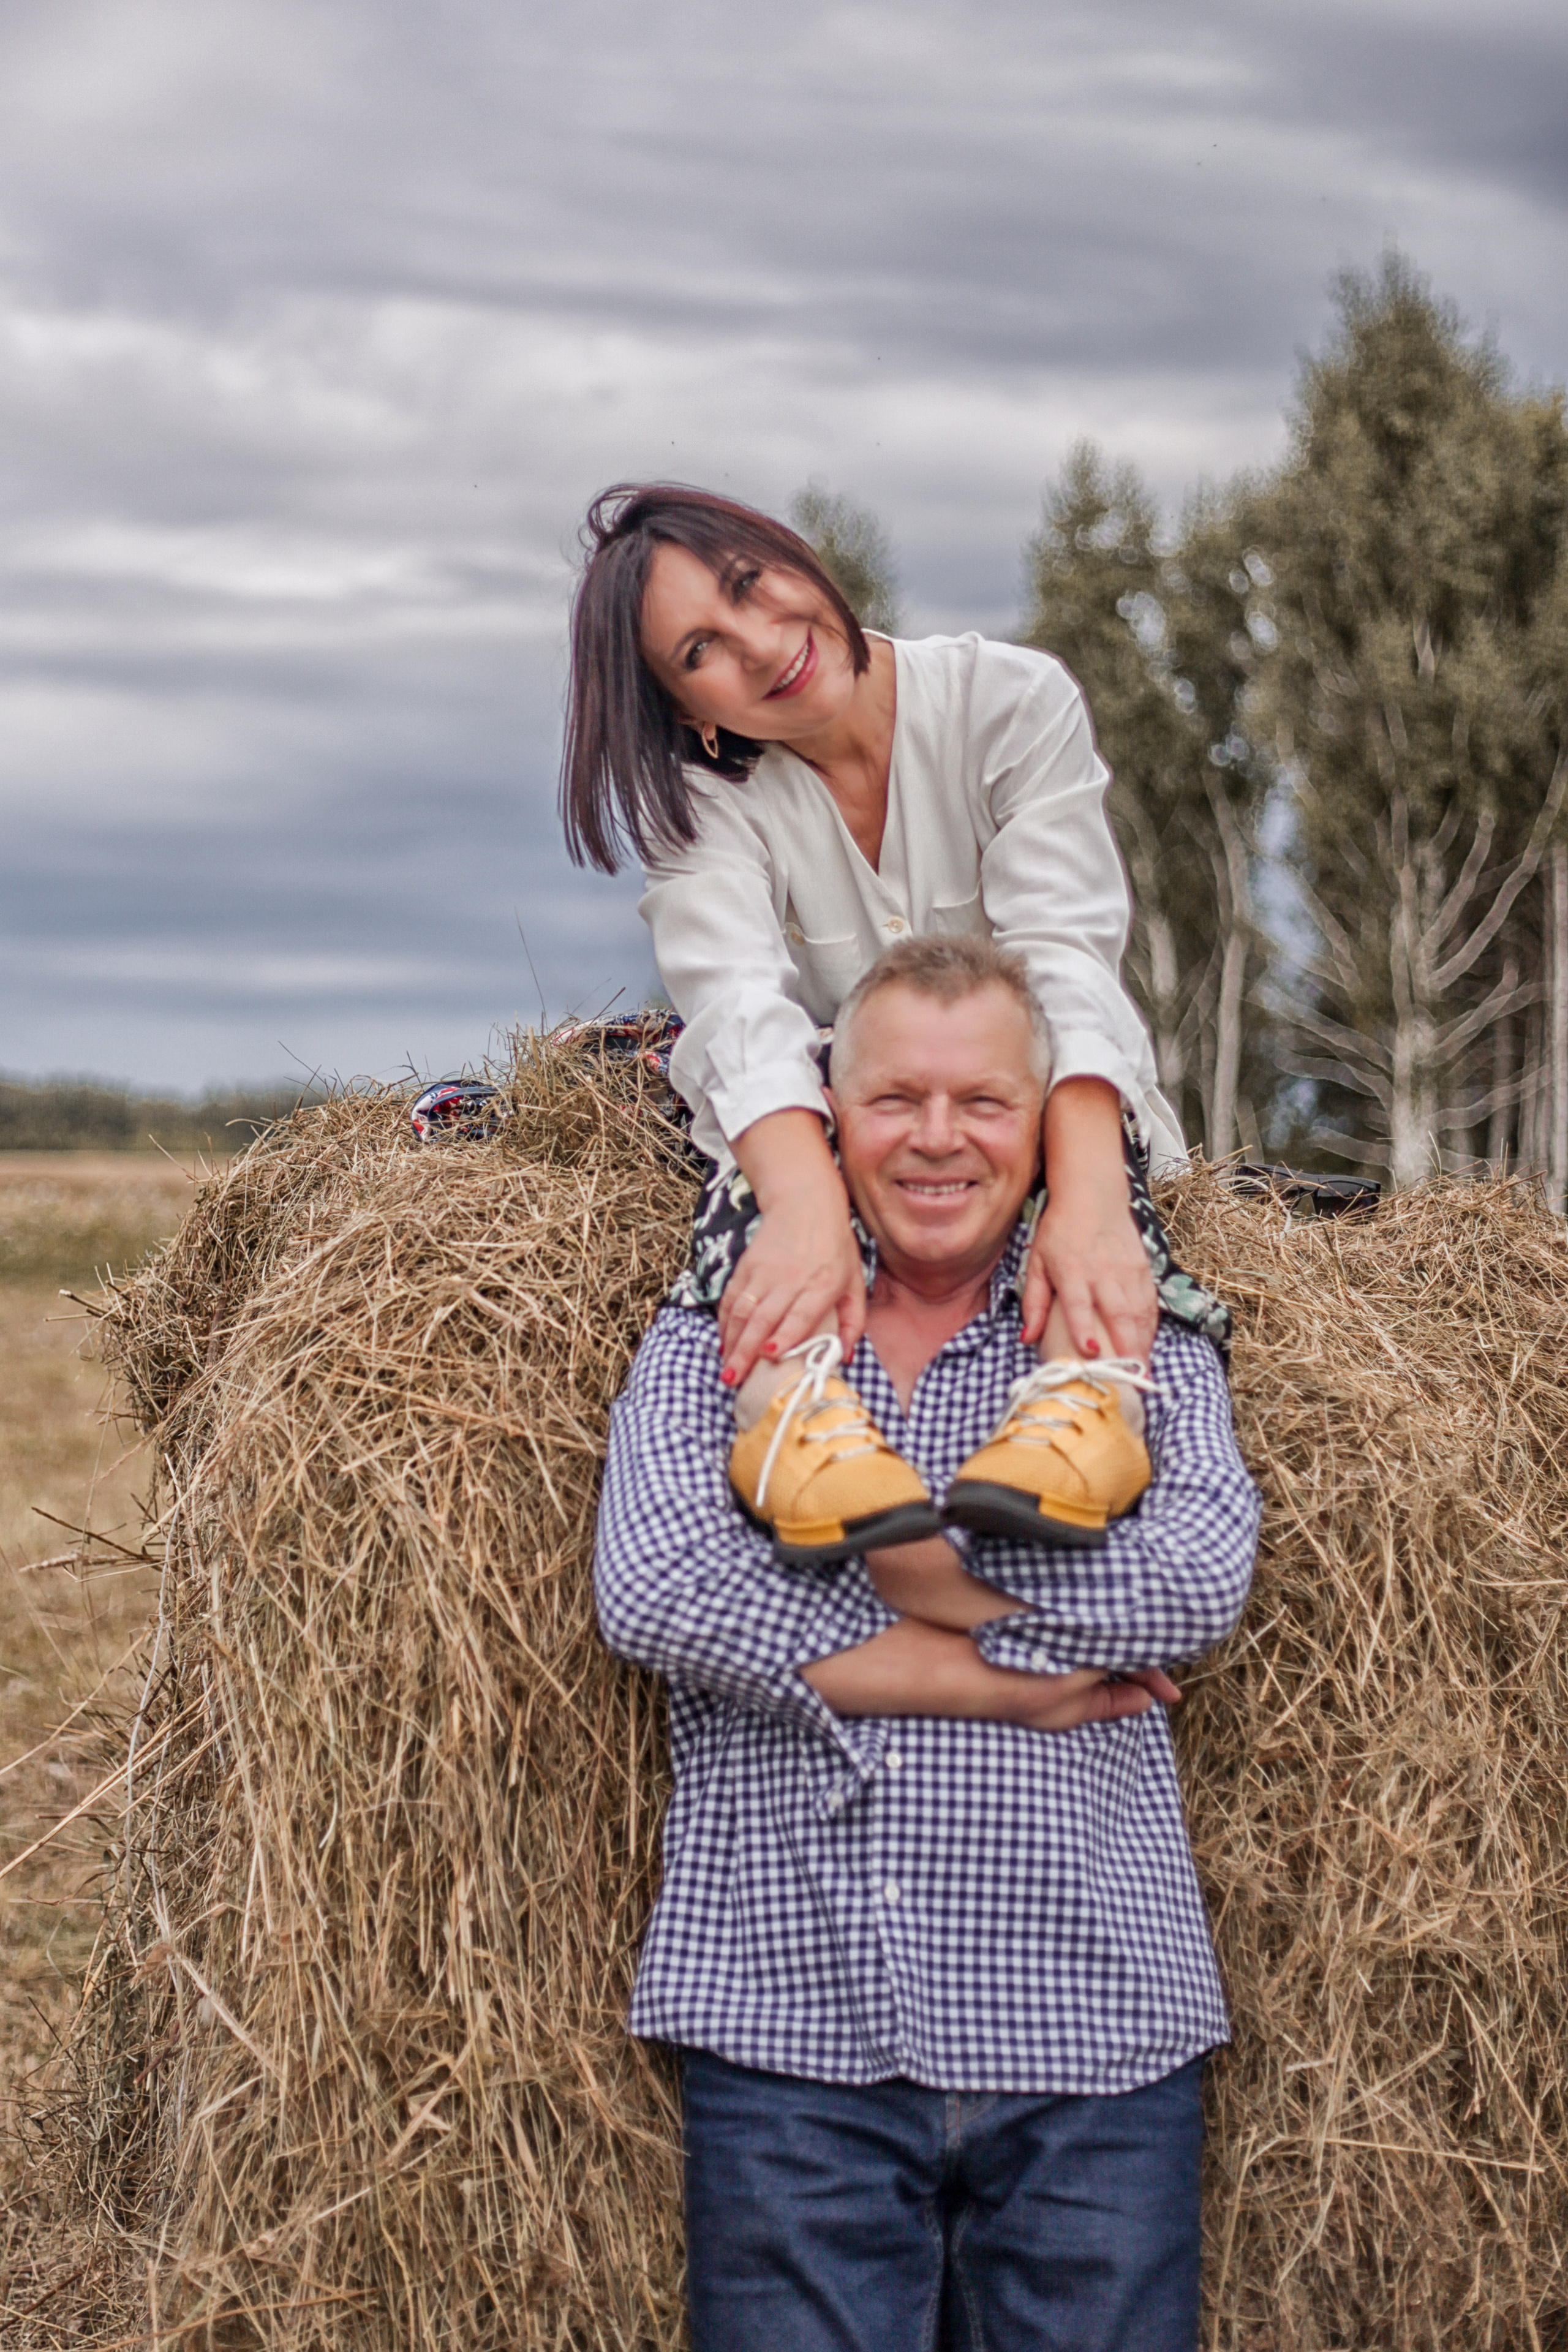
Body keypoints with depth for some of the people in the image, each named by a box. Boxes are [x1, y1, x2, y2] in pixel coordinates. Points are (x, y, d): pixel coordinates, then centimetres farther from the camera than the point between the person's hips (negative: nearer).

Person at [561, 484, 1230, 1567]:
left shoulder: (1013, 703, -12)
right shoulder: (702, 800, -9)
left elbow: (1066, 952, -27)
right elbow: (741, 1000, -30)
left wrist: (1087, 1201, -46)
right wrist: (805, 1206, -52)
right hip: (816, 1125, 0)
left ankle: (1087, 1391, -60)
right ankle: (794, 1399, -60)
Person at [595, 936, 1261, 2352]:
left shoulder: (1144, 1348, 11)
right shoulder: (715, 1341, 10)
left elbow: (1197, 1583, -9)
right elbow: (652, 1588, -9)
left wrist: (868, 1542, -9)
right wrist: (1001, 1673, -10)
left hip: (1091, 2033, 1)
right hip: (785, 2025, 0)